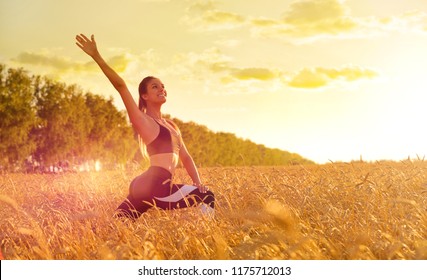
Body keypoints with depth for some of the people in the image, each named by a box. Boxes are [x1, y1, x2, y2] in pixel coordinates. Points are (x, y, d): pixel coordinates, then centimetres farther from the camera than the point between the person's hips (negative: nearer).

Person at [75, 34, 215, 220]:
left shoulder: (171, 126, 23)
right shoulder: (142, 120, -1)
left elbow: (186, 158, 23)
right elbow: (121, 86, -11)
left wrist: (198, 182, 8)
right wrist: (96, 57, -20)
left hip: (146, 187, 8)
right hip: (151, 187, -8)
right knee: (206, 197, -10)